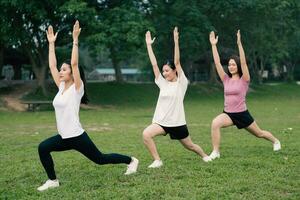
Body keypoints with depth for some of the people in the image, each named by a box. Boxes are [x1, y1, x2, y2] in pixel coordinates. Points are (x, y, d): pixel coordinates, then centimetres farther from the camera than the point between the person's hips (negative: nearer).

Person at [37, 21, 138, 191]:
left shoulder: (76, 88, -11)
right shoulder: (61, 87, 7)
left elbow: (74, 63, -22)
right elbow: (52, 65, 8)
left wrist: (75, 40, -23)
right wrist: (51, 43, 10)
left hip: (77, 137, -7)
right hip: (64, 137, 7)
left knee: (100, 159, 6)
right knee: (43, 148, -12)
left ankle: (131, 160, 27)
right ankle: (53, 180, 0)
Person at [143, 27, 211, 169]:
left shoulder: (181, 83, -6)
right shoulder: (162, 83, 5)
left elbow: (177, 62, -16)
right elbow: (154, 64, 3)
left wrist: (176, 42, -22)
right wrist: (149, 45, 2)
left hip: (177, 122, -3)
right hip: (161, 121, 3)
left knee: (189, 146, 13)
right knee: (146, 134, -23)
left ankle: (205, 156, 44)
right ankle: (157, 161, -10)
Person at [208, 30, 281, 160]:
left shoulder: (244, 80, -8)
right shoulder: (226, 80, 2)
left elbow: (243, 62, -22)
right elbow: (217, 63, -4)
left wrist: (239, 44, -30)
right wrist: (213, 45, -10)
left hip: (242, 114, -3)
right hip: (228, 114, 3)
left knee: (259, 133, 16)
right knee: (215, 123, -28)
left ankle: (276, 141, 49)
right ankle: (215, 152, -19)